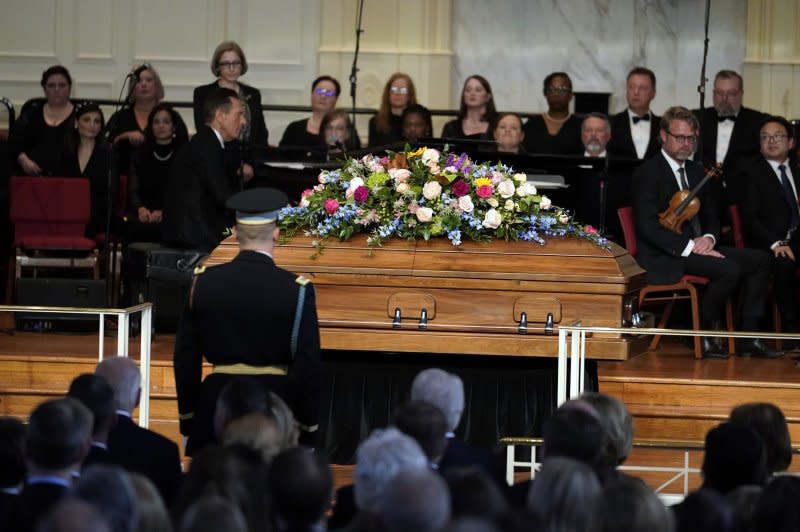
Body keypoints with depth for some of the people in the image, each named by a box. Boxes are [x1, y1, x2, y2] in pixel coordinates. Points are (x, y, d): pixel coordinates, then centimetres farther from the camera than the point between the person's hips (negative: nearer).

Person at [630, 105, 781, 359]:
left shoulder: (697, 172, 18)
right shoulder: (648, 173, -7)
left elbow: (711, 215, 22)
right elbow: (648, 227, -17)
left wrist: (709, 238, -3)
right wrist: (689, 247, -23)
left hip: (698, 247, 8)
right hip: (666, 257, -8)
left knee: (759, 259, -6)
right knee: (729, 269, -29)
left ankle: (749, 339, -5)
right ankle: (705, 336, -13)